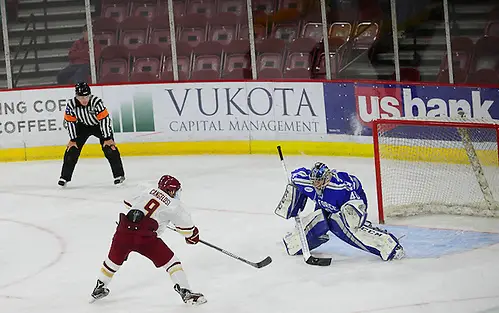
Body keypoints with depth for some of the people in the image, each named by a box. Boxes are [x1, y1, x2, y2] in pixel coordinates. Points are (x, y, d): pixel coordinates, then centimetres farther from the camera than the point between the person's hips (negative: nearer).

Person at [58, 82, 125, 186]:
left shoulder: (96, 101, -35)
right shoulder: (71, 104, -27)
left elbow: (104, 119, -29)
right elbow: (70, 122, -14)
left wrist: (108, 138, -26)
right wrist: (73, 139, -11)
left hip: (99, 125, -2)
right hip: (83, 126, 2)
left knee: (109, 148, -14)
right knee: (72, 149, -5)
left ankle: (119, 175, -3)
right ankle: (64, 177, 7)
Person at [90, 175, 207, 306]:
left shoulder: (149, 191, 20)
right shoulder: (174, 205, 8)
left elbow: (129, 204, 30)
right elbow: (186, 225, 12)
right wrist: (192, 236, 32)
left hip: (123, 231, 5)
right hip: (145, 237, -5)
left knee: (114, 260, 27)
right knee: (170, 262, 5)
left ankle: (99, 288, 43)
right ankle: (185, 293, -3)